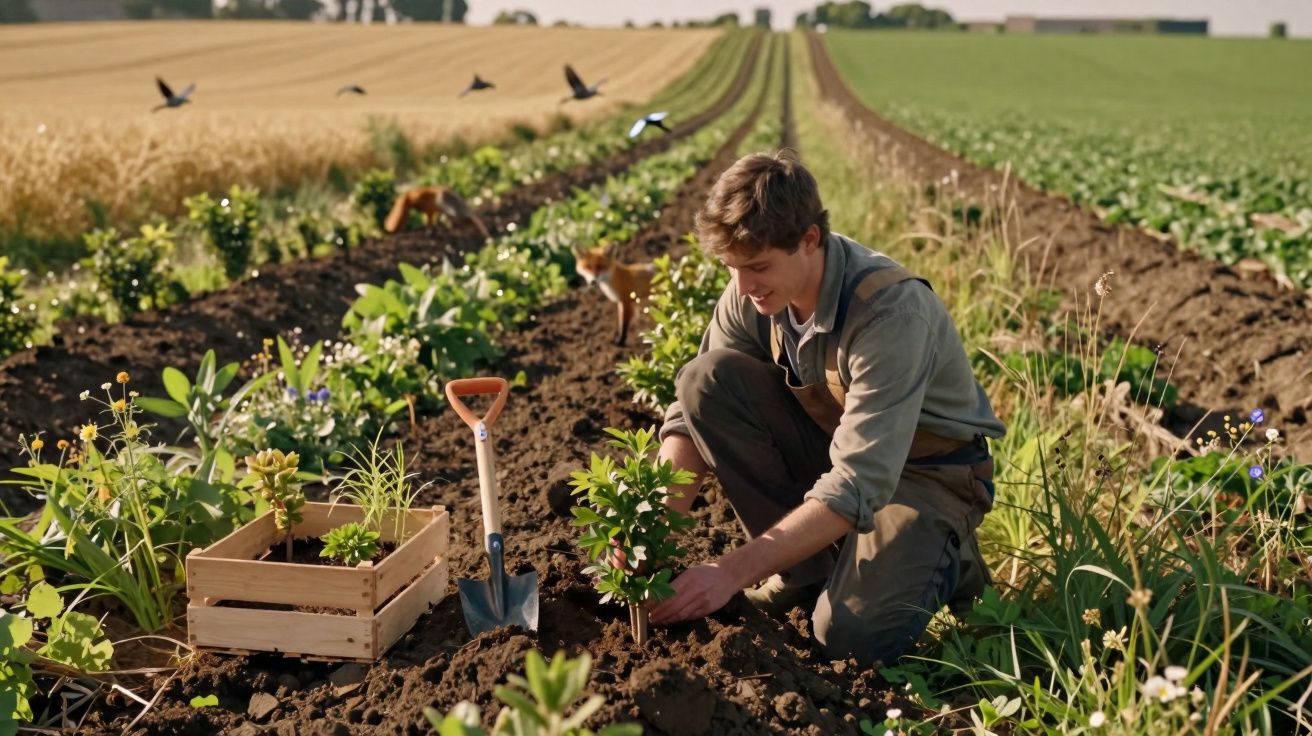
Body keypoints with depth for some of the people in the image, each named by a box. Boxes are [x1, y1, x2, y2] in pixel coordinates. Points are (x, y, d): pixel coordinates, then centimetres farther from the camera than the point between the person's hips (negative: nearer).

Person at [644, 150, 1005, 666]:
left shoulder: (891, 309, -34)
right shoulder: (753, 292, -14)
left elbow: (858, 487, -37)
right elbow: (694, 411, -9)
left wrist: (732, 572, -40)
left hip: (926, 467, -6)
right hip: (831, 442, 6)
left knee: (851, 634, -28)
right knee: (706, 378, -18)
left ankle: (942, 555, 7)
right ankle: (808, 564, -5)